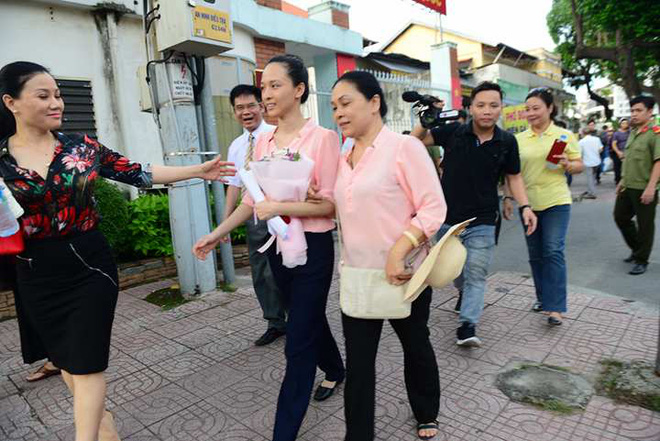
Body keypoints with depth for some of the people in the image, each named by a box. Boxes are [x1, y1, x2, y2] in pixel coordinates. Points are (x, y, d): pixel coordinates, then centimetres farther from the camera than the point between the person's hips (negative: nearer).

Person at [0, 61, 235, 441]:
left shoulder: (82, 147, -2)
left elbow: (137, 173, -2)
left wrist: (198, 171, -5)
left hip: (89, 265, -1)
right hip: (36, 277, 2)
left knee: (85, 361, 1)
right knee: (64, 357, 17)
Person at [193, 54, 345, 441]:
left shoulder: (323, 138, -13)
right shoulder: (262, 141, 5)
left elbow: (329, 204, -16)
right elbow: (252, 200, 9)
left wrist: (279, 207, -24)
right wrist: (218, 233, 4)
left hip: (313, 247, -6)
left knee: (299, 342, 2)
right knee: (309, 319, 25)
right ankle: (335, 370, 53)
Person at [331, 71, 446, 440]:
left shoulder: (404, 147, -12)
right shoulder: (344, 159, 8)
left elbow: (434, 207, -17)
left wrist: (398, 251, -27)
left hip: (402, 275, -5)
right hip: (357, 277, 5)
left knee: (416, 347, 18)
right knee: (358, 361, 9)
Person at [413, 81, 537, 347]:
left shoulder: (507, 142, -2)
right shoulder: (453, 132, -7)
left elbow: (513, 176, 9)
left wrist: (524, 207, -2)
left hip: (482, 221, 0)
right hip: (447, 217, 1)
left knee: (476, 274, -4)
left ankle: (467, 326, 2)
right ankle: (465, 294, 48)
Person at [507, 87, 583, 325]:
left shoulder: (564, 135, 1)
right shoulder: (519, 139, 6)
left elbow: (579, 166, 4)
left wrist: (566, 164, -16)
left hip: (556, 201, -3)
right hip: (528, 202, 3)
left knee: (553, 252, -9)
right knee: (535, 254, 11)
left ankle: (555, 307, -3)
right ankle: (543, 297, 28)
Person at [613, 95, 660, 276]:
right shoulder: (633, 132, 12)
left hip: (644, 189, -8)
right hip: (628, 187, 8)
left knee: (645, 225, 3)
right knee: (620, 217, 16)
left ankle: (641, 261, 15)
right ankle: (637, 249, 34)